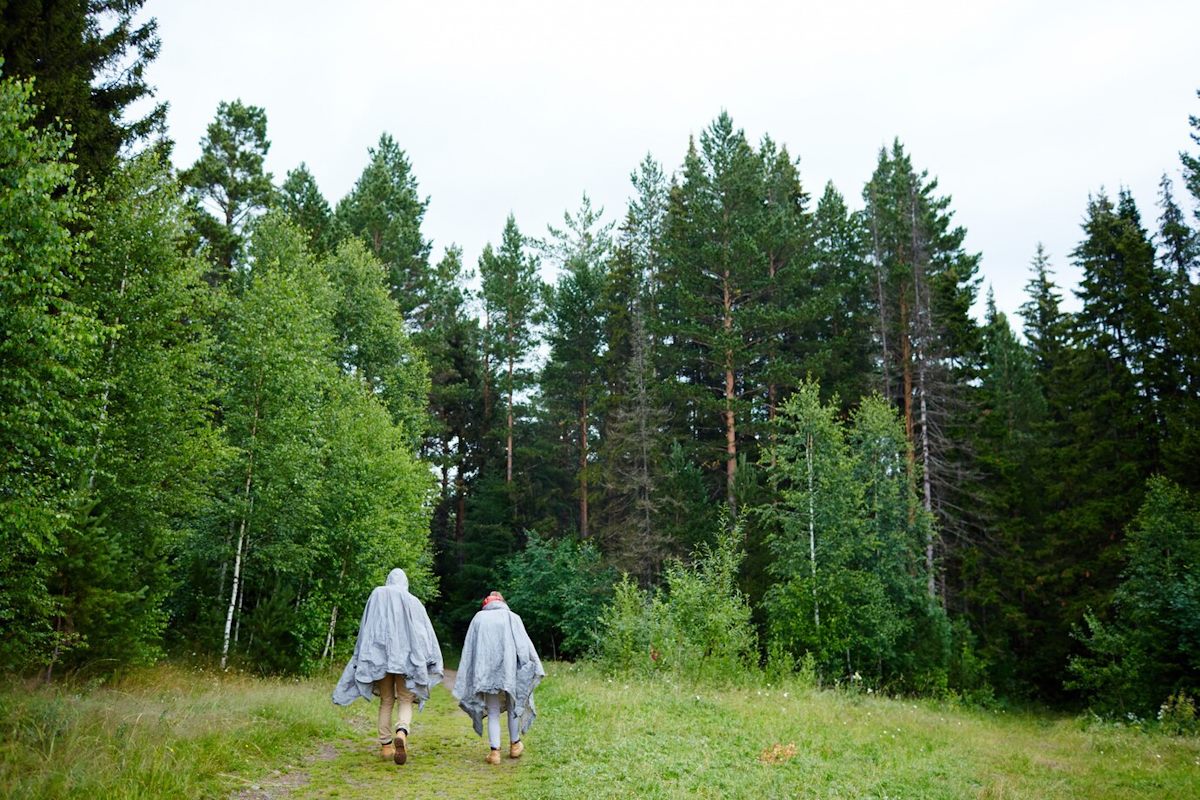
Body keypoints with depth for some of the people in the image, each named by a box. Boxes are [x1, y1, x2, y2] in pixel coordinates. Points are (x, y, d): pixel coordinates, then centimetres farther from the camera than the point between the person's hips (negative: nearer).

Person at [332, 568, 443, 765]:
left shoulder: (377, 596, 6)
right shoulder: (412, 602, 4)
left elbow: (365, 630, 7)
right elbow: (426, 632, 2)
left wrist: (364, 657, 15)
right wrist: (432, 663, 6)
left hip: (380, 657, 2)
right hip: (405, 658, -1)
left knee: (386, 701, 13)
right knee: (405, 701, 3)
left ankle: (385, 746, 12)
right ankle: (401, 733, -24)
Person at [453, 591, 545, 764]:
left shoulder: (479, 618, 11)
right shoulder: (512, 617, 8)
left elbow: (469, 648, 8)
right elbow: (525, 644, -1)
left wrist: (465, 682, 10)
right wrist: (535, 668, -4)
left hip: (486, 670, 0)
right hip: (509, 666, 0)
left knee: (493, 712, 6)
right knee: (512, 706, 17)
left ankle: (495, 751, -3)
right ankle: (515, 745, 26)